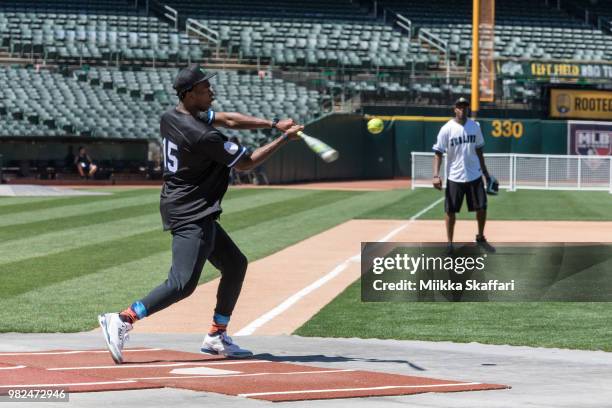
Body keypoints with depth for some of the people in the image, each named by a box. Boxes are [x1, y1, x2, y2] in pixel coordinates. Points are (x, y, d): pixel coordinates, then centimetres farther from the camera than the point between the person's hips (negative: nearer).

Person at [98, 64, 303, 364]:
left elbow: (228, 120, 13)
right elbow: (246, 163, -10)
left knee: (235, 264, 18)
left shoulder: (171, 116, 6)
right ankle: (122, 321, -20)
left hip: (197, 215, 11)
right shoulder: (203, 136, -22)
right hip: (190, 215, -11)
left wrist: (274, 123, 5)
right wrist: (285, 139, -2)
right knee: (183, 283, -17)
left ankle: (217, 337, 20)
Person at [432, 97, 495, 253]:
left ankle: (480, 238, 24)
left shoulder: (474, 126, 4)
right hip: (454, 177, -3)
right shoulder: (447, 129, -9)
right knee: (450, 211, 1)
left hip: (474, 176, 3)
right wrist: (436, 175, -21)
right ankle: (449, 243, 12)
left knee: (482, 207, 5)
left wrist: (485, 173, 15)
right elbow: (438, 153, -10)